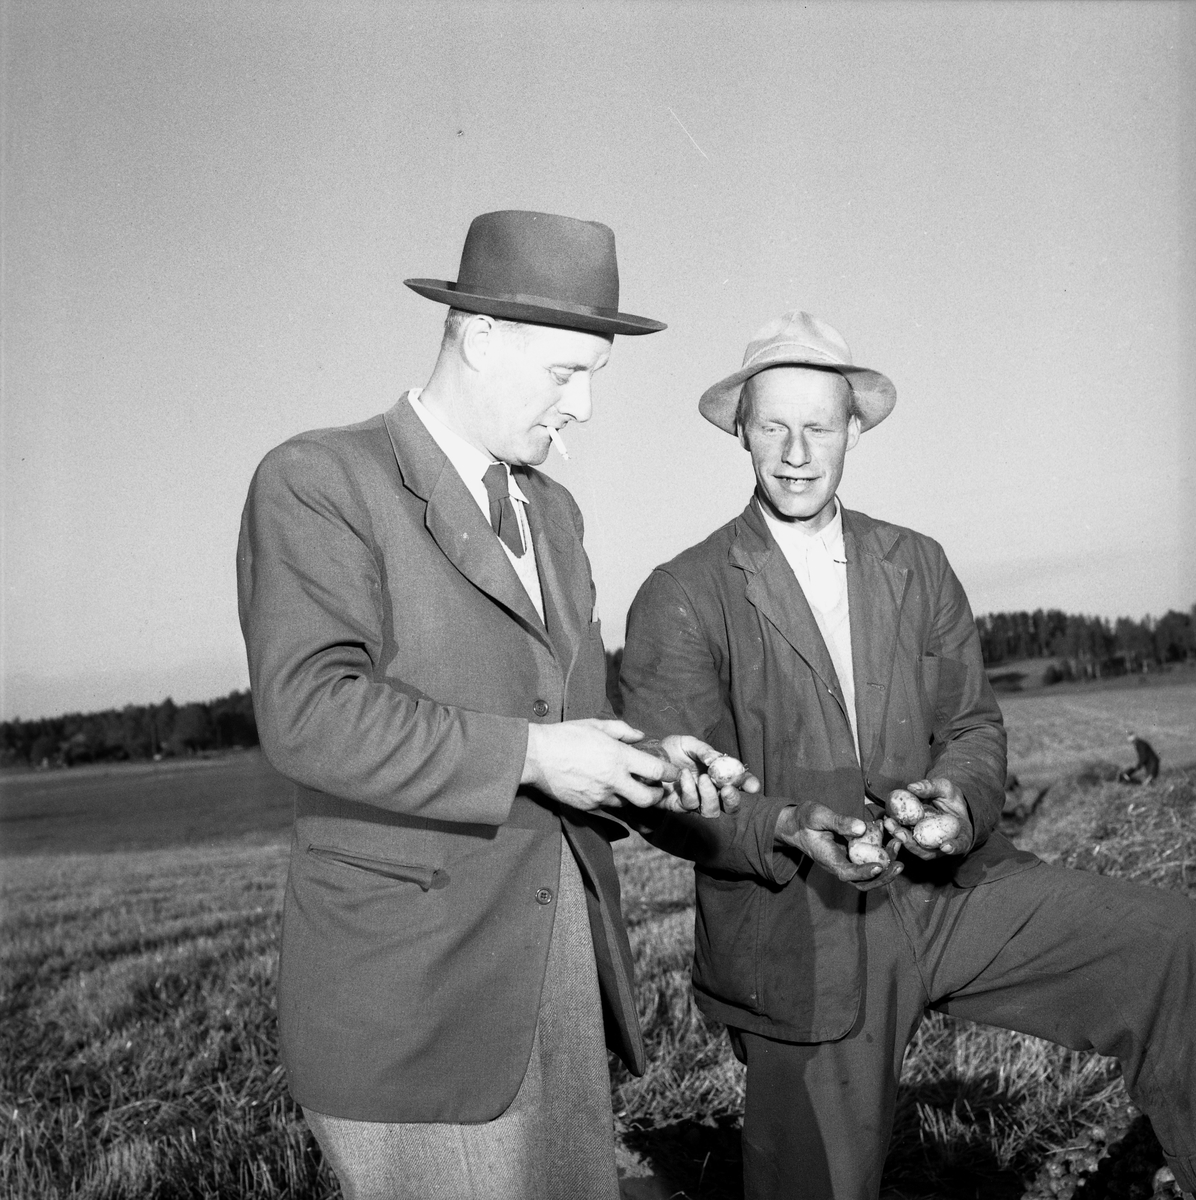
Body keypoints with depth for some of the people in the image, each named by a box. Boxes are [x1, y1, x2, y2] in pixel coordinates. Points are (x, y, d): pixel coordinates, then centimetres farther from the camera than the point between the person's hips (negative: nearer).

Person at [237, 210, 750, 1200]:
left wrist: (648, 764, -1)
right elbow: (310, 711, -21)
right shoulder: (316, 482, -9)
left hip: (563, 956, 7)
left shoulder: (551, 512, 15)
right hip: (413, 988, -7)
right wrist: (528, 757, -20)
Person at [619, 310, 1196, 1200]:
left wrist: (961, 797, -17)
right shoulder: (680, 600, -6)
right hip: (802, 941, -3)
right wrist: (787, 829, -26)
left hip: (948, 890, 3)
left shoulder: (919, 566, 7)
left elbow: (974, 726, 6)